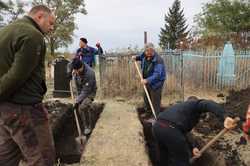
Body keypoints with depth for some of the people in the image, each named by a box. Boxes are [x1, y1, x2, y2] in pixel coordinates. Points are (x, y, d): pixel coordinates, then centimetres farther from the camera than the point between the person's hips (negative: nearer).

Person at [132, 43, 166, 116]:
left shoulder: (158, 60, -28)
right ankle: (147, 111, 48)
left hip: (155, 83, -8)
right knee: (146, 98, 25)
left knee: (155, 102, -1)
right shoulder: (145, 55, -5)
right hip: (147, 81, 8)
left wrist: (147, 80, -44)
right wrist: (136, 57, 2)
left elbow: (157, 74, -34)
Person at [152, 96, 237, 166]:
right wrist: (224, 118, -23)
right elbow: (209, 104, -10)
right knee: (181, 159, 13)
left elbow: (183, 132, 34)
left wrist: (193, 147, 29)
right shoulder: (196, 104, 15)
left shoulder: (181, 106, 36)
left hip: (157, 126, 8)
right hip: (171, 129, -8)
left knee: (165, 155, 31)